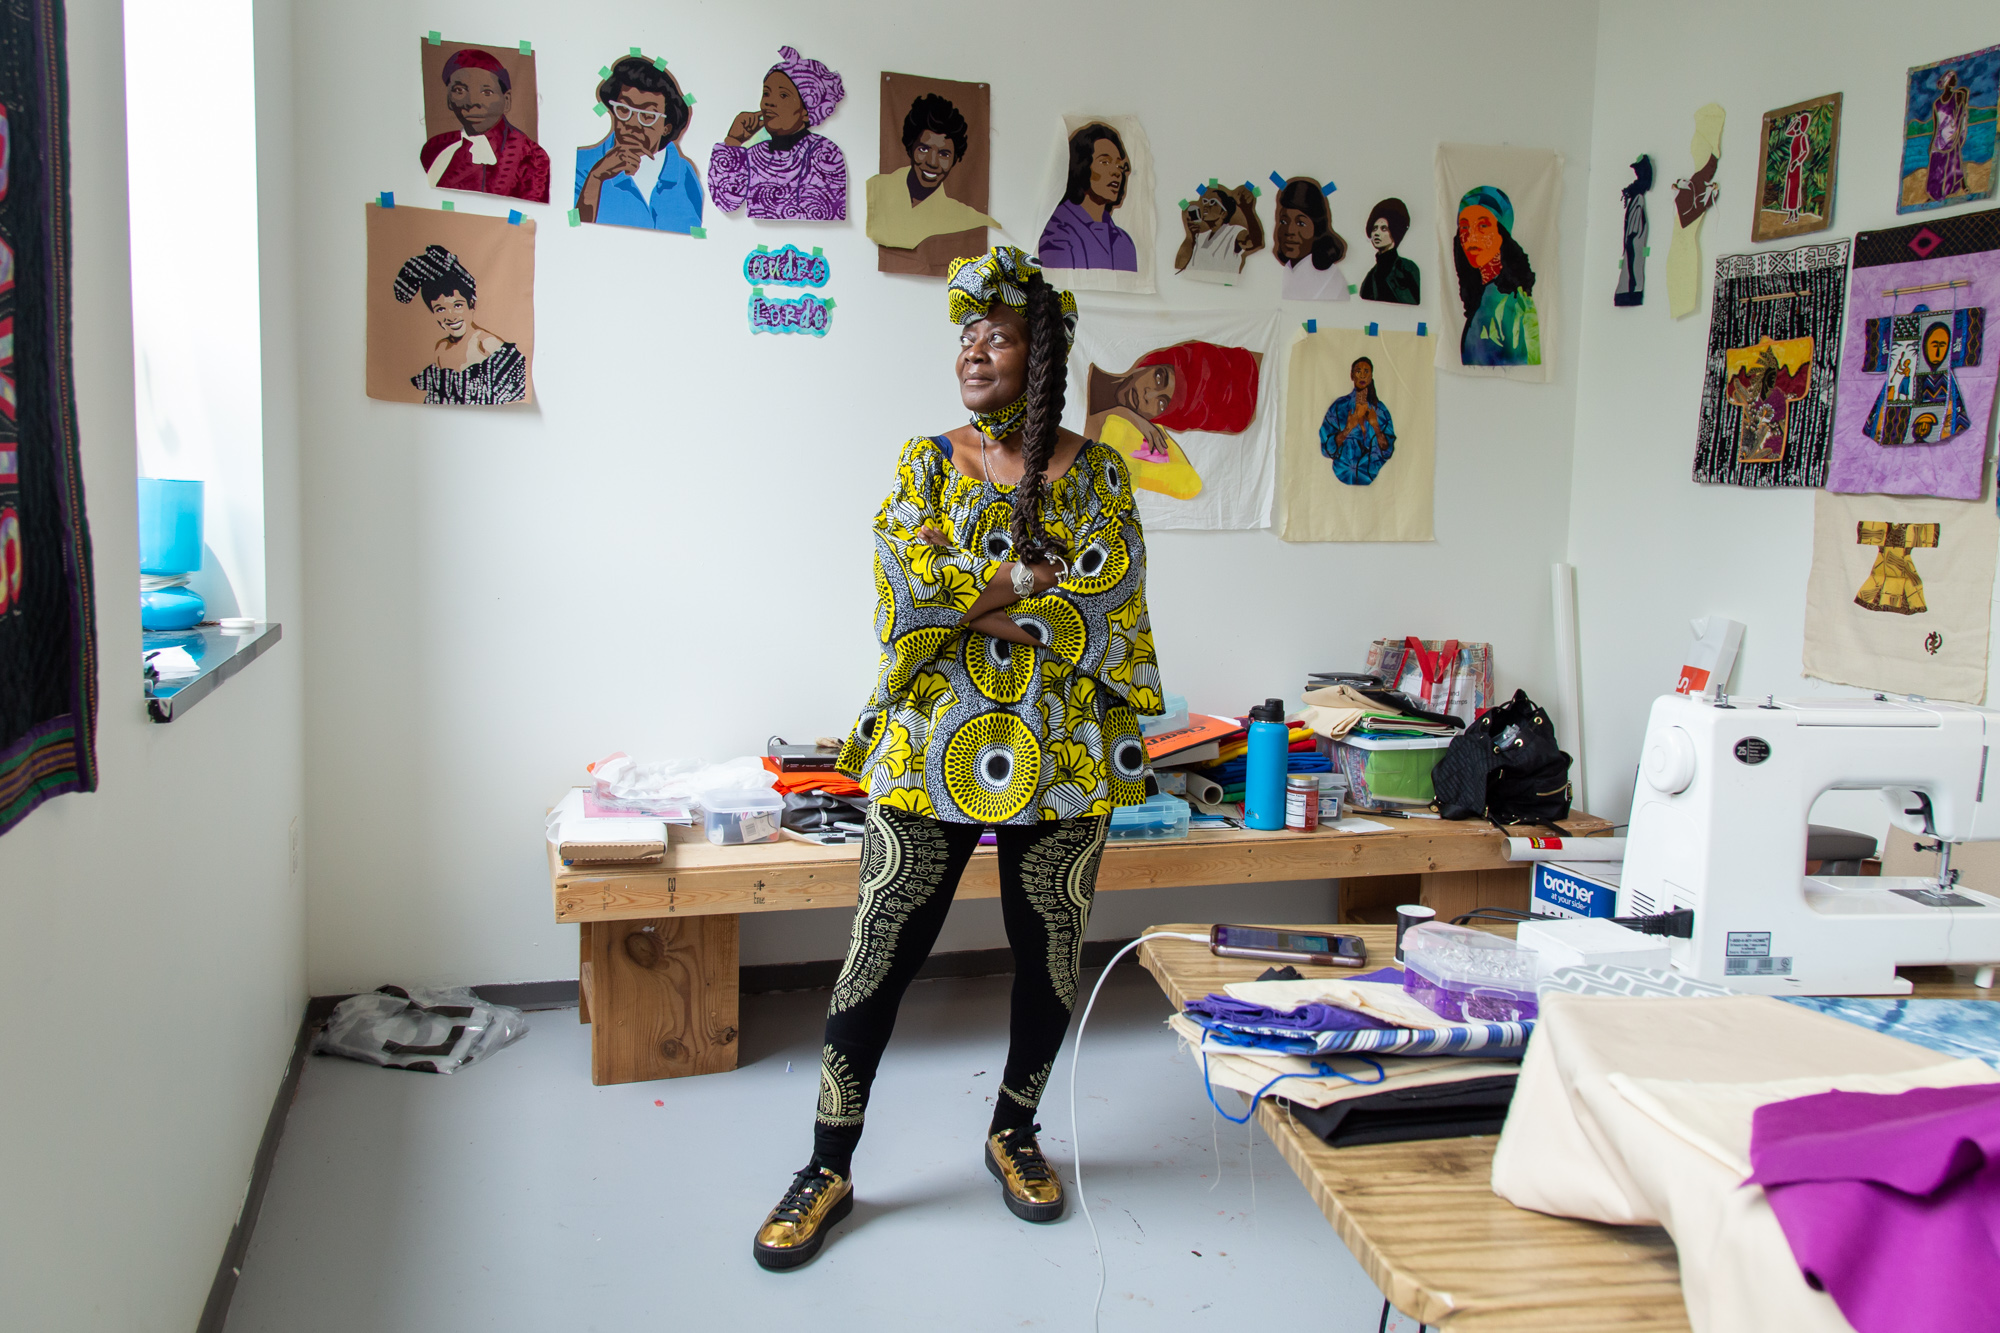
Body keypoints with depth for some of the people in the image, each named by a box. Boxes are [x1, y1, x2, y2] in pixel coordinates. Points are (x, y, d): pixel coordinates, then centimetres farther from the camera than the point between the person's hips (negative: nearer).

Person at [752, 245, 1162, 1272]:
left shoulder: (1096, 472, 4)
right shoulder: (926, 463, 6)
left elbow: (1108, 616, -8)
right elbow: (903, 600, -7)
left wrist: (967, 603, -12)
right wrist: (1030, 585, -14)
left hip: (1059, 758, 1)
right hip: (931, 751, 0)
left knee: (1049, 955, 11)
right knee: (878, 956, 2)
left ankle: (1014, 1132, 35)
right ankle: (829, 1167, 18)